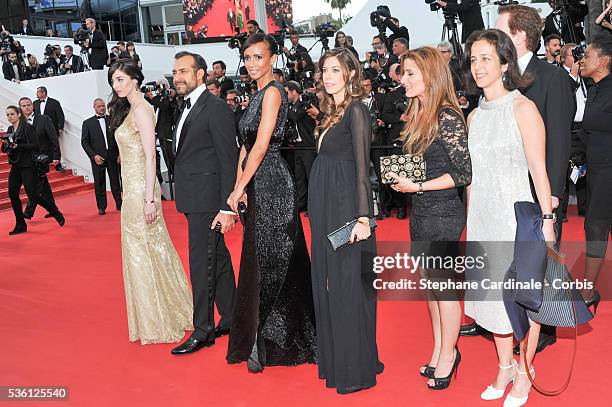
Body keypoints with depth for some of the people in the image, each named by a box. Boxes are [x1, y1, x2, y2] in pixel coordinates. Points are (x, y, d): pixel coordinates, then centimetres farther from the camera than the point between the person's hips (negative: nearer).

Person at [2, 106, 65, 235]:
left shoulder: (27, 127, -8)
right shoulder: (10, 129, 13)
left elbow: (35, 145, -15)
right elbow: (5, 149, 17)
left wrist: (17, 146, -22)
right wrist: (6, 145, -5)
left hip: (27, 166, -7)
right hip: (15, 166, 7)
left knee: (33, 195, -9)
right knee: (12, 194, 2)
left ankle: (56, 213, 10)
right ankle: (20, 225, 11)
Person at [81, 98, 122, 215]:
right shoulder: (88, 123, 5)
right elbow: (84, 142, 1)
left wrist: (120, 154, 0)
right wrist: (94, 156, -10)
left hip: (112, 156, 1)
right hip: (97, 158, -1)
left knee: (115, 182, 6)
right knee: (99, 184, 3)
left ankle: (119, 204, 15)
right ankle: (101, 207, 11)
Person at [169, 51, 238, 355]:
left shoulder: (216, 108, -12)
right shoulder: (188, 108, 16)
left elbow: (228, 160, -16)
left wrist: (227, 208, -20)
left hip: (207, 200, -9)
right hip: (194, 200, 9)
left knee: (202, 264, -3)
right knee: (218, 260, 16)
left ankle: (202, 330, 8)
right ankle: (229, 318, 28)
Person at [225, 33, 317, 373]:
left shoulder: (273, 92, -10)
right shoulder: (259, 95, 18)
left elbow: (261, 145, -17)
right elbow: (246, 146, 13)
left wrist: (239, 188, -13)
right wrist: (240, 185, 2)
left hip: (271, 183, -9)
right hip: (260, 185, 9)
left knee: (268, 262, -3)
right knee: (261, 261, 15)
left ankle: (262, 344, 8)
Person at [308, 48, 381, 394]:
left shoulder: (356, 110, -10)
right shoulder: (332, 112, 15)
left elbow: (362, 167, -18)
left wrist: (363, 217, -25)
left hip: (346, 206, -9)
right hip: (324, 206, 9)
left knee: (347, 284, -2)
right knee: (328, 281, 14)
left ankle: (356, 369, 12)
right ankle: (335, 358, 29)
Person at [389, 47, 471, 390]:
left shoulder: (447, 117, -16)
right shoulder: (418, 113, 9)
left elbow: (464, 173, -17)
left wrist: (418, 186, -18)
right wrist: (401, 177, 1)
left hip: (443, 212, -8)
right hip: (420, 211, 8)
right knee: (430, 282, 16)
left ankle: (448, 354, 23)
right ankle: (439, 349, 31)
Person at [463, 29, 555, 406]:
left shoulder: (522, 107, -10)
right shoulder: (475, 115, 9)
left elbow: (539, 171, -11)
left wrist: (546, 221, -13)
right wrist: (470, 220, 13)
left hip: (516, 216, -6)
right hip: (482, 218, 6)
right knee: (493, 293, 15)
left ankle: (524, 373, 25)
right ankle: (505, 367, 32)